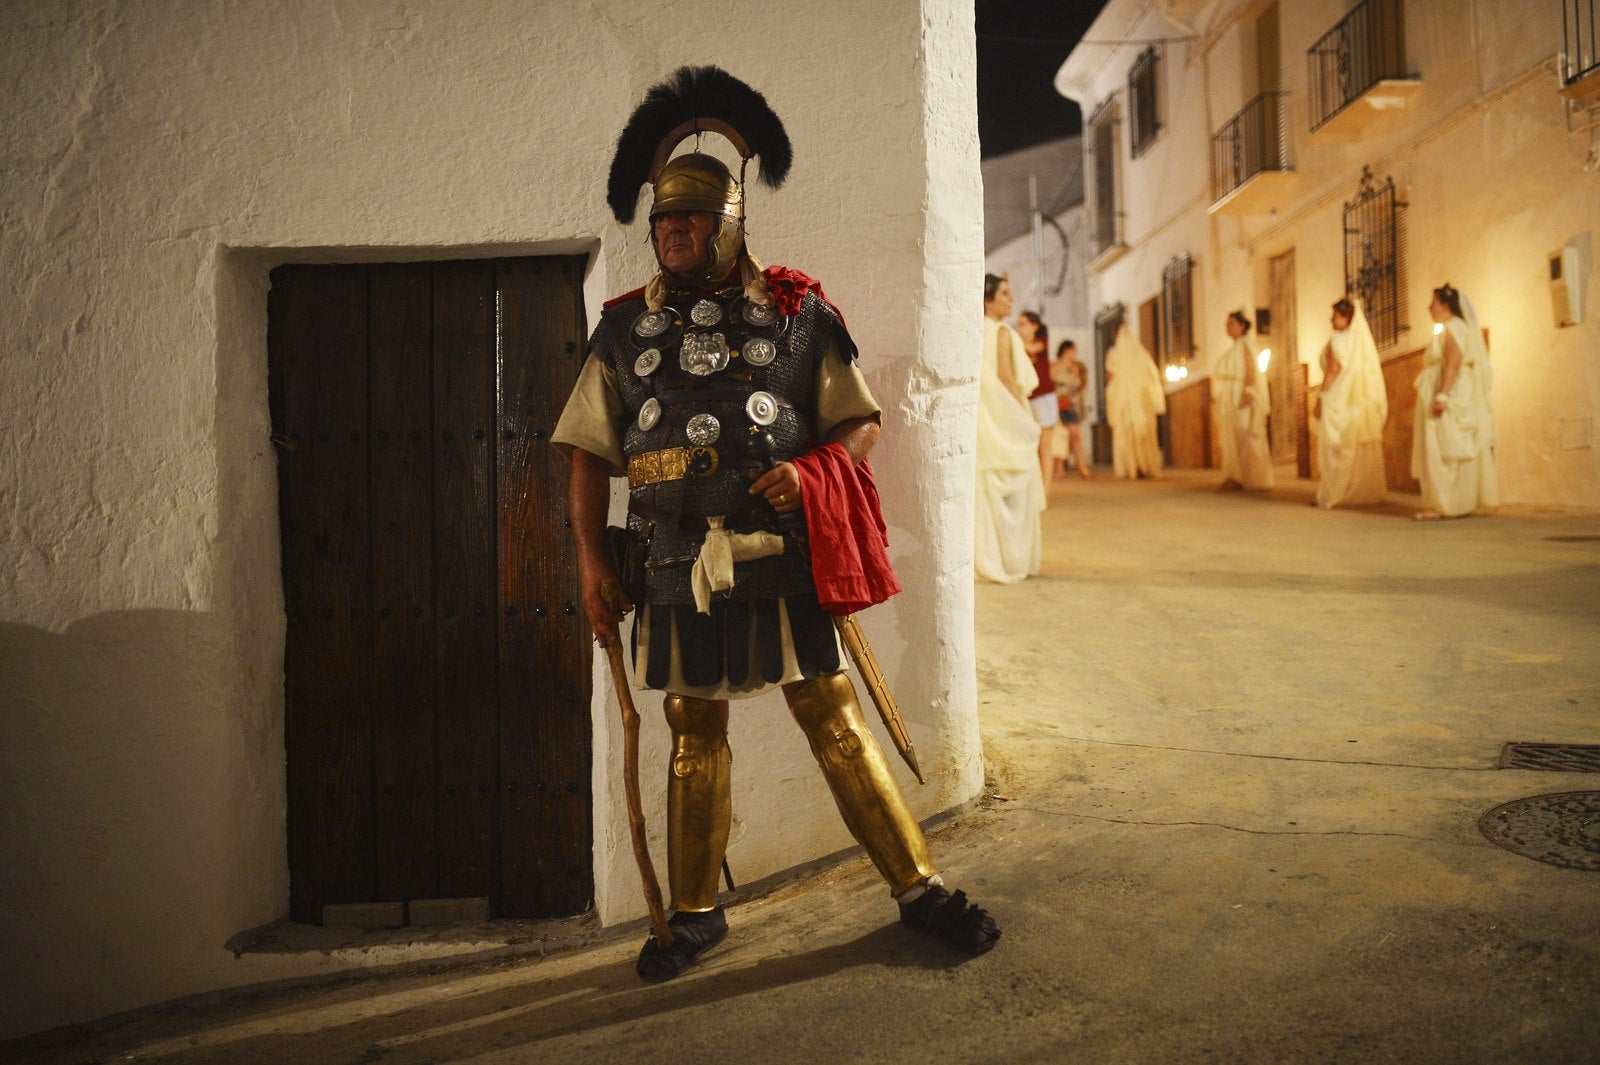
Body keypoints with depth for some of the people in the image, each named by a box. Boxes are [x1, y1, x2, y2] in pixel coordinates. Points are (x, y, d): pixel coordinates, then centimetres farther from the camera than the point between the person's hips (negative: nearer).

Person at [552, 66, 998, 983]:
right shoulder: (625, 328, 7)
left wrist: (810, 472, -14)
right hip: (680, 569, 2)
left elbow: (864, 422, 5)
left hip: (782, 558, -2)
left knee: (836, 720, 2)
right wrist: (592, 558, 1)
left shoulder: (796, 311, 1)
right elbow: (590, 452, 9)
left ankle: (920, 888, 16)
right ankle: (697, 913, 27)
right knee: (696, 737, 11)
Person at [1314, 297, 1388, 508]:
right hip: (1363, 401, 7)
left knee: (1337, 449, -5)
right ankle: (1366, 490, 11)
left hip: (1340, 400, -7)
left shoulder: (1337, 341, -9)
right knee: (1364, 449, 9)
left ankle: (1334, 495, -6)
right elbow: (1372, 371, 11)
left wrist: (1321, 399, -10)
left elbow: (1332, 371, -13)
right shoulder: (1364, 340, 10)